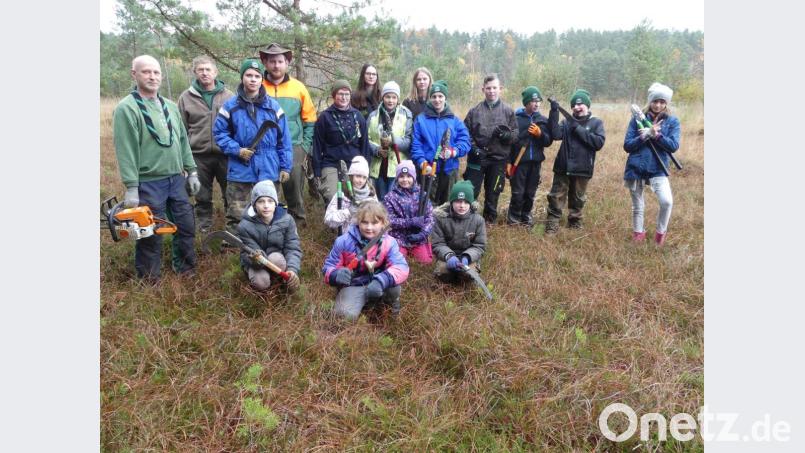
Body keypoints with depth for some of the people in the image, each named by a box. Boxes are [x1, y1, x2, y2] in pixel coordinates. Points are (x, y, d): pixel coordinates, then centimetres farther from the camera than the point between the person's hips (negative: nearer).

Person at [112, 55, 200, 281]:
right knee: (151, 233, 3)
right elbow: (126, 151, -15)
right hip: (149, 183, -6)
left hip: (176, 179, 7)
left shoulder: (170, 107, 11)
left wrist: (192, 171, 13)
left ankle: (186, 267, 32)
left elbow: (183, 142, 16)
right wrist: (131, 187, -18)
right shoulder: (126, 108, -10)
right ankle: (149, 279, 18)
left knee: (187, 225, 14)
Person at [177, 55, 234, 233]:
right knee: (202, 195, 11)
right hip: (199, 155, 1)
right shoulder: (186, 97, 4)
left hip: (225, 153, -1)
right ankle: (204, 225, 25)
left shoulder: (228, 96, 2)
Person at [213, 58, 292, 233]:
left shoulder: (273, 106, 2)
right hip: (240, 170, -1)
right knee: (236, 214, 4)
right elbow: (219, 132, 5)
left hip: (267, 170, 1)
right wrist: (237, 150, -10)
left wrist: (285, 167, 1)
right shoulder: (230, 106, 0)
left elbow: (284, 139, 3)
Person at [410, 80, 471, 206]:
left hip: (450, 170, 2)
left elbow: (465, 141, 1)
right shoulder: (421, 120, 3)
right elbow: (415, 145, -4)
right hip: (428, 170, -2)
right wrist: (422, 162, -18)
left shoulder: (454, 120, 8)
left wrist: (453, 152, -19)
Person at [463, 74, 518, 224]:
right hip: (477, 158, -1)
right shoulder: (474, 110, 1)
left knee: (493, 193, 12)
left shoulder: (508, 111, 1)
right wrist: (473, 148, -11)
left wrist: (505, 134, -20)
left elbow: (515, 136, 0)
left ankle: (490, 220, 27)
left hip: (498, 159, 1)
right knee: (471, 191, 2)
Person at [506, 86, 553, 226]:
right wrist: (508, 161, -8)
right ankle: (513, 216, 14)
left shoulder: (543, 120, 7)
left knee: (530, 192, 10)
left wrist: (540, 134, -14)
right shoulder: (516, 118, -4)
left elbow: (548, 142, 5)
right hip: (519, 161, -3)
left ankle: (526, 215, 25)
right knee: (518, 192, -1)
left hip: (536, 162, 4)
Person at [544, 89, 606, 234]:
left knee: (578, 199, 14)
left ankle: (575, 223, 30)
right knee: (556, 196, 1)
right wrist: (554, 112, -18)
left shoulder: (596, 123, 2)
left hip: (582, 169, 0)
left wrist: (579, 129, -15)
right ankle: (552, 224, 8)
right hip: (563, 167, 0)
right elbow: (556, 135, -13)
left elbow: (599, 142, -13)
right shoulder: (567, 121, 5)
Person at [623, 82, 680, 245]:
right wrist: (645, 135, -19)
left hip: (658, 169, -1)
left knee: (667, 201, -19)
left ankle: (661, 231, 6)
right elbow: (627, 146, -4)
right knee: (637, 205, 12)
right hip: (636, 168, 1)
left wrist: (656, 135, -21)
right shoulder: (638, 119, 0)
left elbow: (674, 146, -9)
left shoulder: (672, 121, 1)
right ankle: (638, 232, 34)